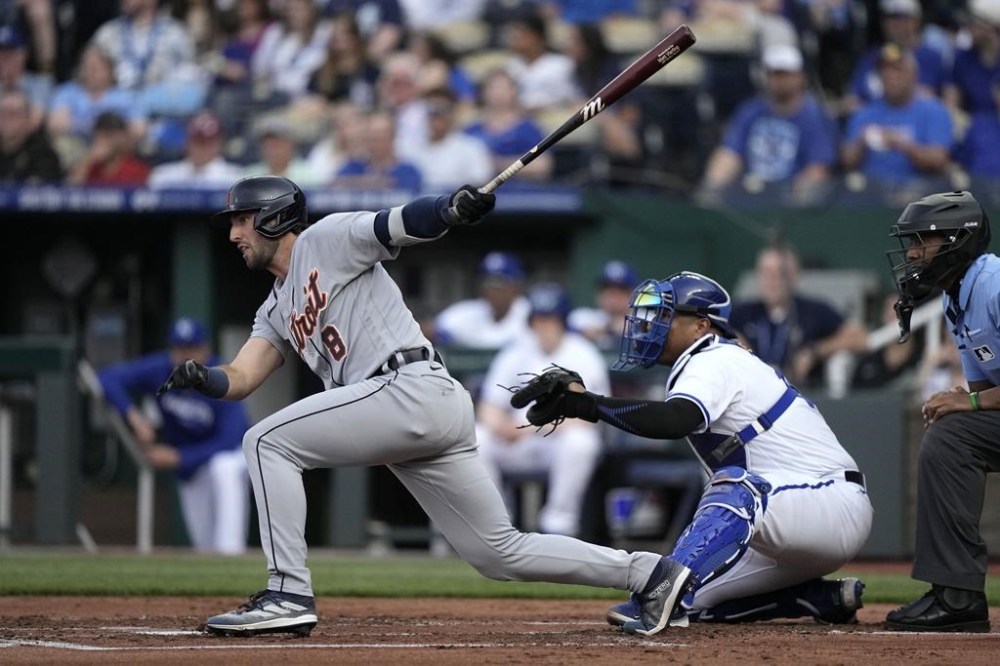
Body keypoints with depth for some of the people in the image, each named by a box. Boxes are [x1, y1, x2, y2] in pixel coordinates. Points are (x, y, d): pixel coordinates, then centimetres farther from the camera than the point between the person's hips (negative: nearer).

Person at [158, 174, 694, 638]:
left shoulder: (326, 239, 4)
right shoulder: (278, 311, 28)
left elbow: (403, 224, -11)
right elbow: (240, 379, 19)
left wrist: (453, 208, -32)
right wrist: (199, 377, -4)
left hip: (413, 389, -9)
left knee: (267, 442, -9)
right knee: (500, 554, 8)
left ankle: (289, 593, -13)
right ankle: (648, 574, 11)